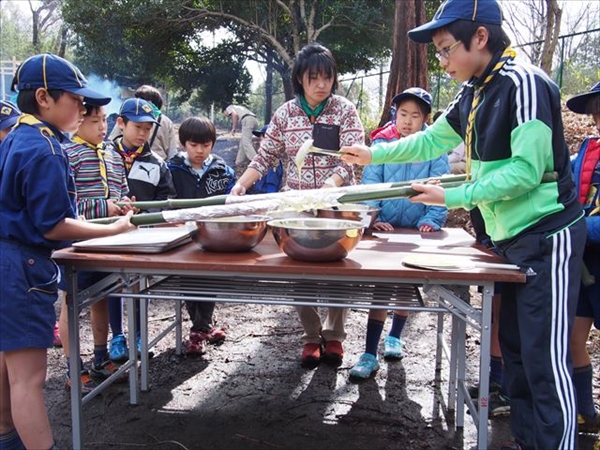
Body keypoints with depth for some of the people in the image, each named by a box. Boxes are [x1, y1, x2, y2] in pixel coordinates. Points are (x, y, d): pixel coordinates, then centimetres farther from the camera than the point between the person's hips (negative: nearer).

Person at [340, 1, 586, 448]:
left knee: (545, 356, -4)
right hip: (513, 238, 9)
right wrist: (374, 154, 16)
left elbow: (526, 171, -23)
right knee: (515, 347, 14)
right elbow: (431, 141, 20)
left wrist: (454, 197, -20)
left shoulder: (524, 84, -18)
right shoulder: (475, 93, 9)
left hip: (547, 237, -9)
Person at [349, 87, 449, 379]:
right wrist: (372, 218, -21)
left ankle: (394, 337, 42)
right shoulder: (382, 143, -5)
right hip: (384, 228, -1)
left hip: (417, 231, 2)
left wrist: (432, 220, -20)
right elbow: (370, 184, -10)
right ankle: (370, 354, 3)